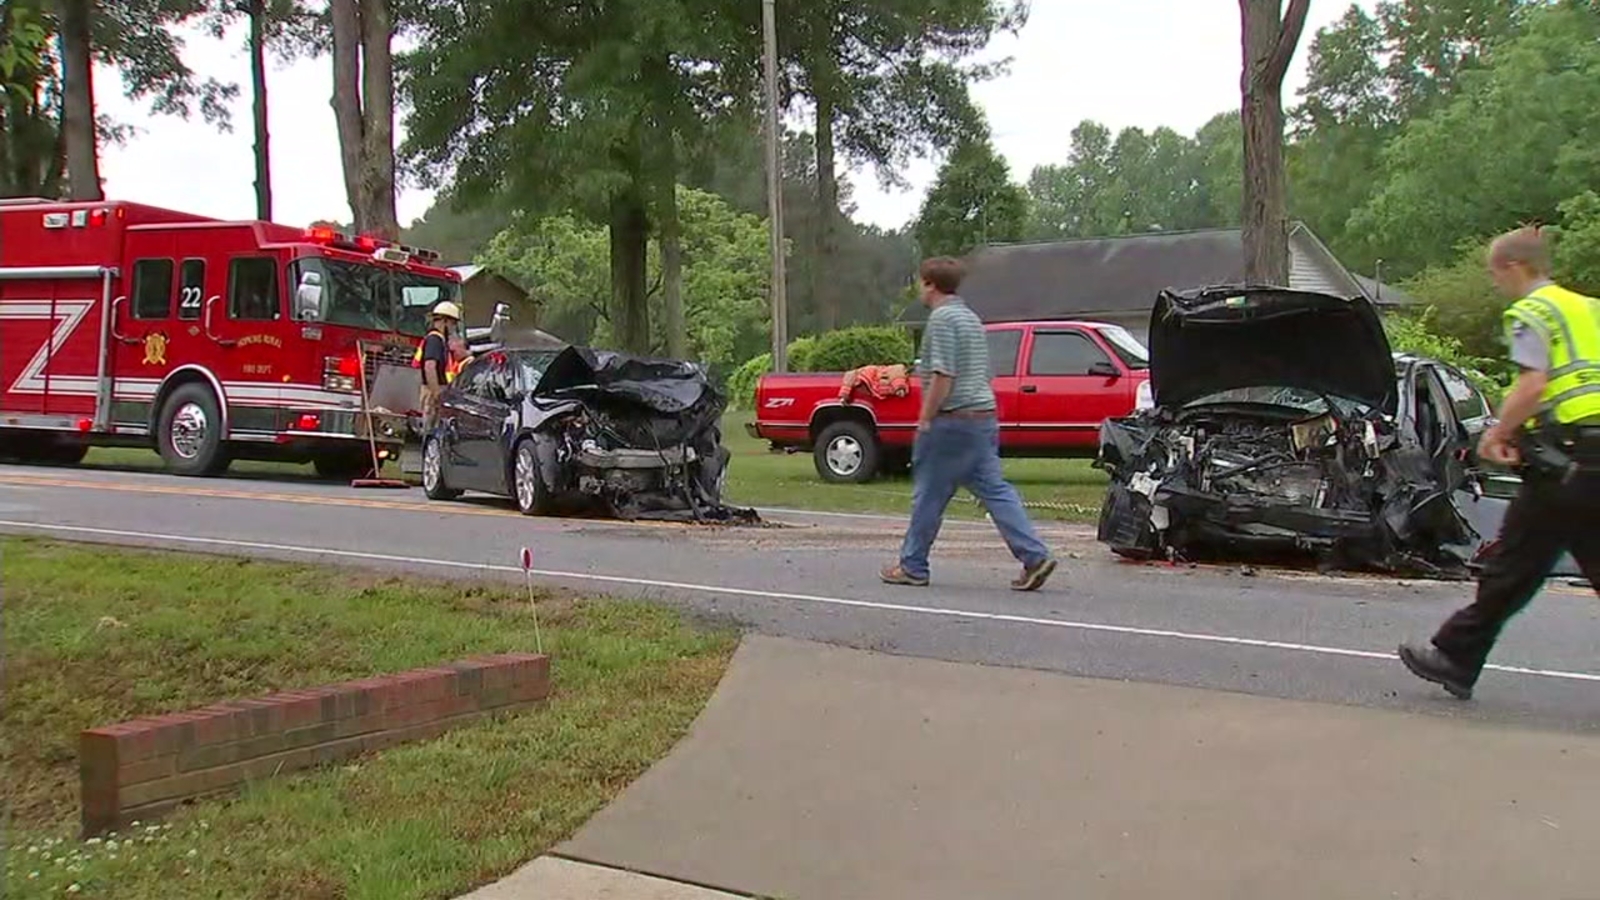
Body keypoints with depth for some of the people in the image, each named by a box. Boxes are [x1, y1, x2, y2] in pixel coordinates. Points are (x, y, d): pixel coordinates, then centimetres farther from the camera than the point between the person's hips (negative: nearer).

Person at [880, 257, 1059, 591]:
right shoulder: (972, 318, 19)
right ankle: (1035, 556, -3)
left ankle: (912, 567, 12)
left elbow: (943, 375, -20)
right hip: (984, 417, 9)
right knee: (995, 490, 6)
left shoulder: (942, 318, -11)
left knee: (929, 496, 2)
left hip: (953, 420, -9)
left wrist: (925, 419, -14)